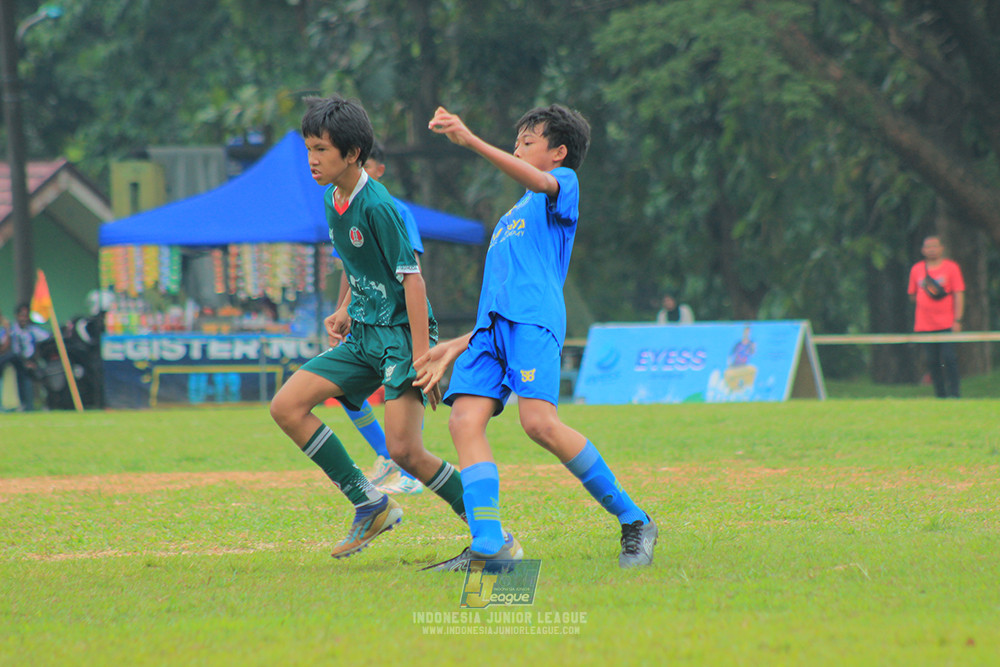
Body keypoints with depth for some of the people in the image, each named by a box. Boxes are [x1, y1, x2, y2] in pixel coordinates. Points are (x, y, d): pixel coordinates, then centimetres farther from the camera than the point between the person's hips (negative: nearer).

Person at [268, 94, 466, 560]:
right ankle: (369, 504, 2)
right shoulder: (332, 200, 9)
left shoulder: (377, 206, -17)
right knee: (286, 407, -4)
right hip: (363, 336, 9)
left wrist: (422, 357, -23)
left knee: (405, 451, -19)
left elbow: (412, 279, -19)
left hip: (402, 331, -9)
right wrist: (345, 311, 13)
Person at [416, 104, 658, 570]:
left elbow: (538, 181, -12)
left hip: (534, 321, -8)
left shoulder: (564, 183, 13)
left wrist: (471, 141, -21)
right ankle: (489, 544, -24)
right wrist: (455, 349, 24)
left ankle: (633, 520, -12)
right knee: (465, 420, -14)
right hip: (491, 328, 8)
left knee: (539, 422, -24)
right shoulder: (511, 219, 36)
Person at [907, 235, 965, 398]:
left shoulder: (951, 267, 2)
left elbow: (958, 294, -1)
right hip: (925, 325, 3)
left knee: (949, 358, -10)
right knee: (932, 361, 1)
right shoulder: (917, 269, 11)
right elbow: (912, 294, 19)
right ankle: (940, 395, 8)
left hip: (947, 324, -3)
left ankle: (954, 392, -4)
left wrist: (957, 320, -9)